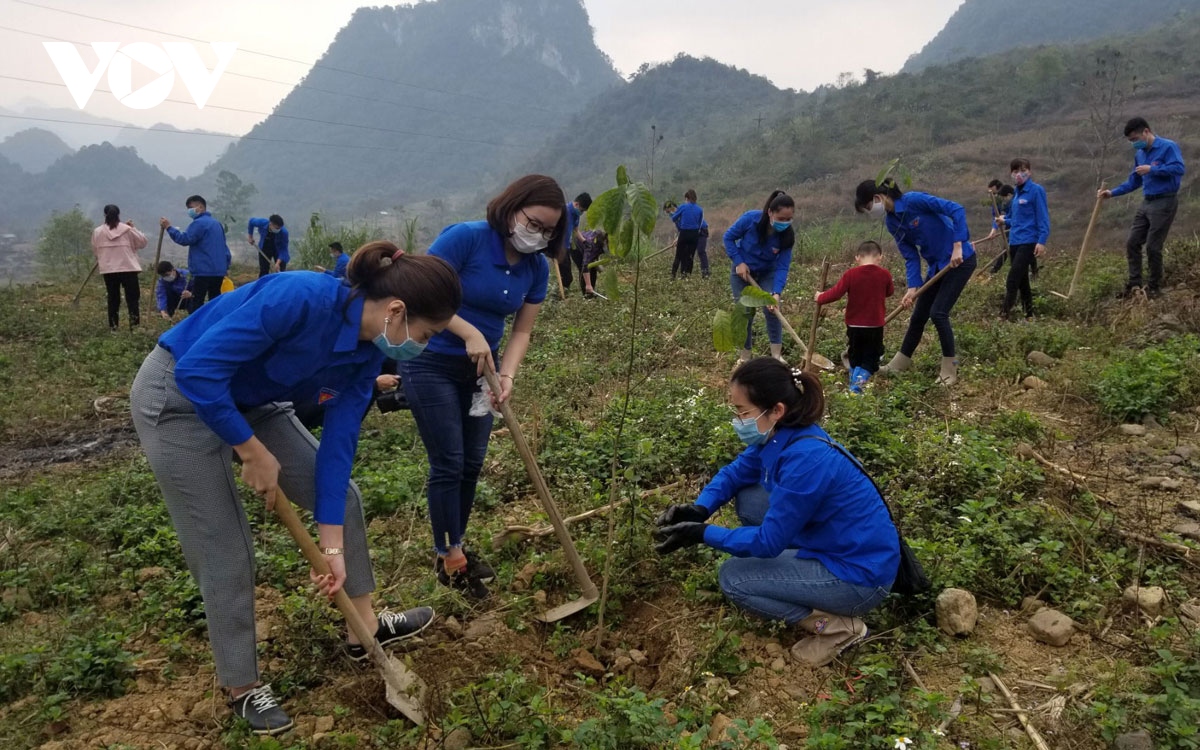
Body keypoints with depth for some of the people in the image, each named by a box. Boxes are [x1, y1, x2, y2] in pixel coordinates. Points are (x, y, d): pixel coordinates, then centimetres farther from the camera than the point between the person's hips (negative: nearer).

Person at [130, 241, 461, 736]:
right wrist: (254, 453, -23)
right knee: (226, 552, -2)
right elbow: (196, 370, -34)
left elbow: (337, 445, -7)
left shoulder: (365, 355, -10)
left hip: (250, 404, 8)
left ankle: (364, 626, 27)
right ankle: (242, 687, 21)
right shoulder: (302, 298, -34)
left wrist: (333, 546, -7)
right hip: (180, 398, -8)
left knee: (343, 494, 8)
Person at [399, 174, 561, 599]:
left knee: (472, 462, 12)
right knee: (448, 463, -2)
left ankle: (455, 547, 31)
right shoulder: (464, 238, -21)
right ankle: (448, 557, 15)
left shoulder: (537, 268, -2)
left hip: (479, 369, 6)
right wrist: (470, 333, -29)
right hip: (432, 365, -6)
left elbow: (522, 331, 0)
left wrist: (507, 377, -15)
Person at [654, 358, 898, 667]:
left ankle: (835, 624, -2)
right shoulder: (779, 435, -5)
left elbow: (769, 542, -23)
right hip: (832, 546, 9)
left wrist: (702, 533, -20)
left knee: (732, 577, -10)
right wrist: (699, 509, -11)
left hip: (862, 575, -9)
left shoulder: (806, 460, -31)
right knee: (747, 498, 6)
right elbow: (734, 473, 7)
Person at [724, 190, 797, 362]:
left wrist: (776, 293, -38)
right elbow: (729, 237, -14)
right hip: (742, 271, -1)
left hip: (767, 273, 1)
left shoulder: (787, 235, -24)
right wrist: (739, 262, -22)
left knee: (772, 310, -11)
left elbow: (782, 267, -25)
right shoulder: (750, 219, -30)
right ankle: (745, 356, 13)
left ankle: (777, 355, -1)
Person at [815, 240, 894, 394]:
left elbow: (835, 293, -13)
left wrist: (820, 298, 4)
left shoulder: (850, 274, -12)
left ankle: (853, 384, 29)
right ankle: (858, 384, -13)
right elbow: (889, 292, 12)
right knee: (869, 359, 7)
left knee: (854, 357, 20)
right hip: (875, 326, 0)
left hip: (854, 325, 1)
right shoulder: (885, 274, -6)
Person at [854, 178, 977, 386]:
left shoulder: (914, 200, -22)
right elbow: (910, 256, 0)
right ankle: (899, 363, 27)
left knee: (938, 312, -12)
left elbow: (957, 210, -25)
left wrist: (957, 246, -28)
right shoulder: (891, 222, 1)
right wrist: (913, 287, -11)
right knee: (918, 315, 12)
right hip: (937, 265, 8)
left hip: (961, 259, -8)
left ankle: (950, 371, 3)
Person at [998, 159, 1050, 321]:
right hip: (1015, 242, 8)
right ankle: (1029, 316, 20)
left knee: (1012, 280, -14)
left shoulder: (1036, 190, -8)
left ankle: (1004, 316, -14)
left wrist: (1042, 241, -19)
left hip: (1028, 242, -8)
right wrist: (1005, 221, 9)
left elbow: (1043, 217, -13)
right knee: (1021, 281, 12)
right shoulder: (1017, 192, 14)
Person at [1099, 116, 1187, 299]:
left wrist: (1152, 169, -22)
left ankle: (1155, 287, 8)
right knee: (1132, 243, 6)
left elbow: (1179, 168, -24)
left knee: (1153, 247, -5)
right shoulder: (1139, 154, 13)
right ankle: (1135, 283, 15)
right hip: (1146, 203, 8)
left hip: (1164, 202, -8)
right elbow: (1133, 182, 19)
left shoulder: (1168, 146, -10)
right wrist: (1112, 193, 9)